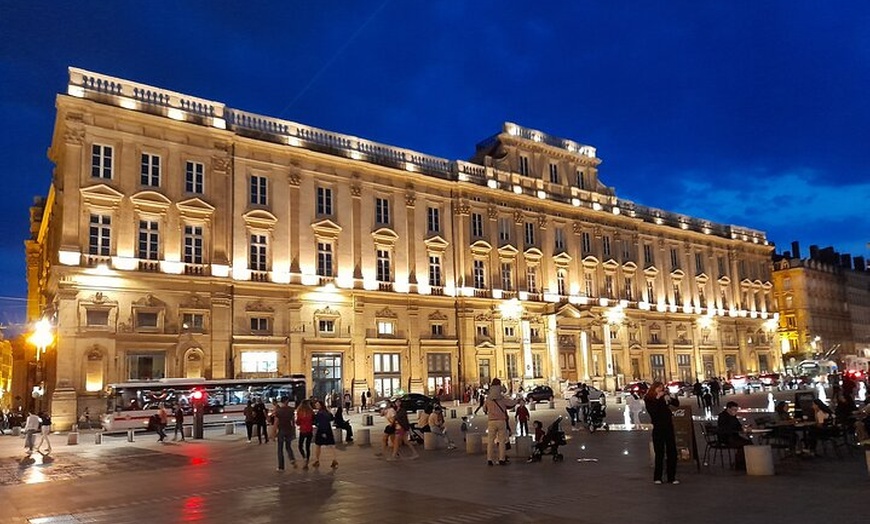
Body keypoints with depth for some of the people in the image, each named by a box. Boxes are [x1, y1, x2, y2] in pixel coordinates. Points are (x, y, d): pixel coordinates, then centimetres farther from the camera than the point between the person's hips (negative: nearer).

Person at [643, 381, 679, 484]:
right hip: (658, 429, -4)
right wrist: (657, 398, -19)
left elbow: (677, 403, 2)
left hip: (669, 427, 4)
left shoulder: (665, 397, 8)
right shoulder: (648, 400, -4)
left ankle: (672, 477, 14)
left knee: (672, 452, 5)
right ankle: (657, 477, 10)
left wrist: (669, 395, -11)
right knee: (660, 453, -1)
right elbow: (651, 411, -19)